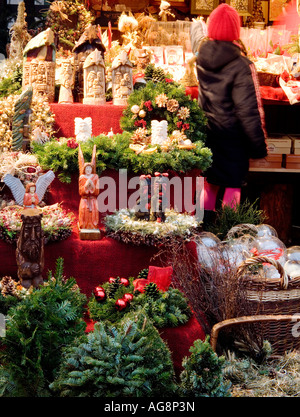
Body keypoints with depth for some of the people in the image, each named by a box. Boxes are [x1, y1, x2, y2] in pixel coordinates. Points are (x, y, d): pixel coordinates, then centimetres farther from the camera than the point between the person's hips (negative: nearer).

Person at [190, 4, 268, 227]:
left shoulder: (201, 51, -4)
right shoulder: (241, 66, -22)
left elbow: (198, 33, 24)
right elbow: (250, 111, -22)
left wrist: (198, 23, 47)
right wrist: (259, 146, -14)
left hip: (206, 131, 7)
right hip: (232, 134, -6)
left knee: (210, 177, 23)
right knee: (233, 182, 5)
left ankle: (205, 217, 35)